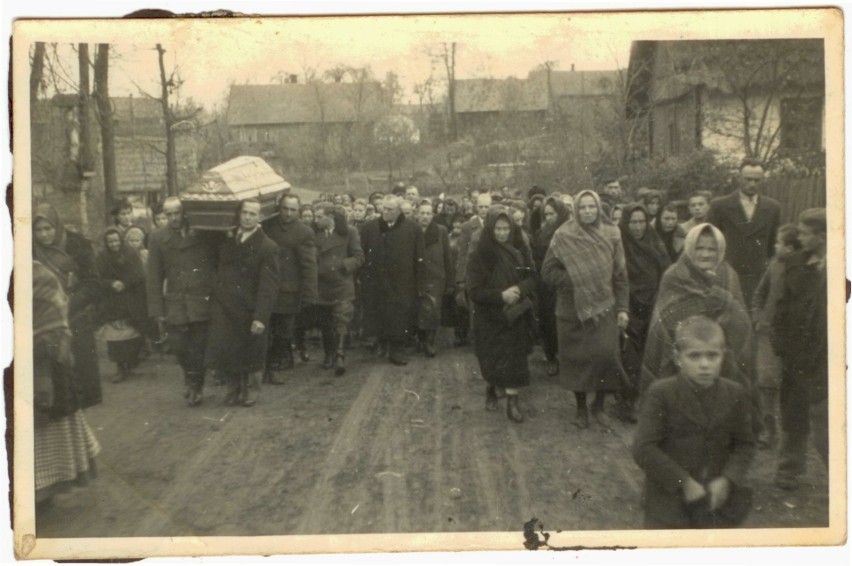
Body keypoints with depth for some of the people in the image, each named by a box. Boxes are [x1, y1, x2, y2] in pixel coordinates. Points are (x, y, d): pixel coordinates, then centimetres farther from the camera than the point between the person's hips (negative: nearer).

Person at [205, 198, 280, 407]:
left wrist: (261, 317, -20)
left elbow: (269, 286, -14)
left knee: (251, 355, 11)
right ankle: (234, 387, 29)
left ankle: (251, 389, 36)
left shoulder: (267, 247, -10)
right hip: (223, 308, 4)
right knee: (222, 351, 4)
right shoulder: (226, 239, 5)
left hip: (249, 311, -4)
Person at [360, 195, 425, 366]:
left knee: (399, 318, 1)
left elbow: (419, 259, -2)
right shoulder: (370, 228, 4)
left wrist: (417, 284, -5)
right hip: (375, 282, 2)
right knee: (377, 316, 7)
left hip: (401, 284, -1)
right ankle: (381, 342, 26)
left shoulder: (413, 230, -1)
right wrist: (362, 278, -2)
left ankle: (396, 350, 14)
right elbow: (362, 254, 4)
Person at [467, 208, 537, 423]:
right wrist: (501, 295, -23)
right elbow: (474, 290, -12)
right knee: (492, 359, 9)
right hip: (489, 316, -1)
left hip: (515, 315, 1)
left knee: (514, 359, -2)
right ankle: (492, 389, 36)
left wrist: (519, 289, -20)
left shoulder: (519, 251, -2)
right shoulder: (480, 255, -10)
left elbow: (532, 277, 0)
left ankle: (512, 401, 6)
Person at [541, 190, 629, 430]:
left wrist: (622, 308, 2)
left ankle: (598, 405, 15)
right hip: (572, 309, -1)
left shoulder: (611, 235, 3)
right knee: (577, 357, 5)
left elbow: (620, 275, 6)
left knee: (605, 354, -8)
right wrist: (574, 281, -14)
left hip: (604, 307, 1)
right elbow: (548, 270, -3)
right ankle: (581, 408, 24)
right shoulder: (563, 236, -3)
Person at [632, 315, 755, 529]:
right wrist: (684, 482, -20)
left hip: (717, 501, 4)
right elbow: (643, 448, -18)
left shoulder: (735, 394, -2)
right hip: (668, 504, -3)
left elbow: (745, 445, 3)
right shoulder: (661, 393, -15)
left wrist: (727, 480, -13)